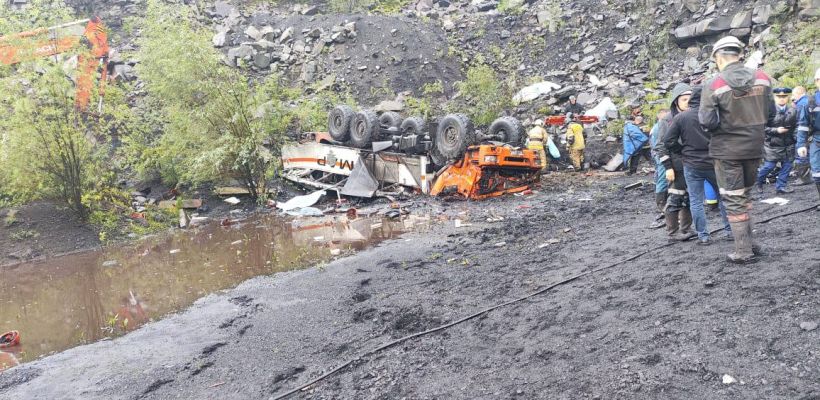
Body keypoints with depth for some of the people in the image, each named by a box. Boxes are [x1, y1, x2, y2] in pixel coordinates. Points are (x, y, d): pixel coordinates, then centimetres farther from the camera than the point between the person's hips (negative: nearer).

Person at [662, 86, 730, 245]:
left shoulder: (680, 117, -6)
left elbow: (669, 141, -5)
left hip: (691, 165, -1)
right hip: (714, 162, 1)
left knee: (696, 201, 5)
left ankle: (703, 235, 6)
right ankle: (730, 229, 24)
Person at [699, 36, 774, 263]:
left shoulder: (714, 85, -15)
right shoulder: (762, 78, -1)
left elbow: (707, 122, -17)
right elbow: (770, 114, 6)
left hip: (727, 150, -5)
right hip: (754, 148, 5)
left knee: (734, 201, 4)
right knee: (744, 196, 21)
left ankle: (743, 251, 8)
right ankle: (749, 242, 27)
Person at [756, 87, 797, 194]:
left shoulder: (793, 111, 5)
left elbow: (796, 126, 11)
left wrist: (794, 138, -1)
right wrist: (776, 130, -18)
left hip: (788, 144, 5)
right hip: (773, 144, -4)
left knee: (787, 165, 4)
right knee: (769, 166, -2)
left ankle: (781, 186, 15)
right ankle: (759, 181, 23)